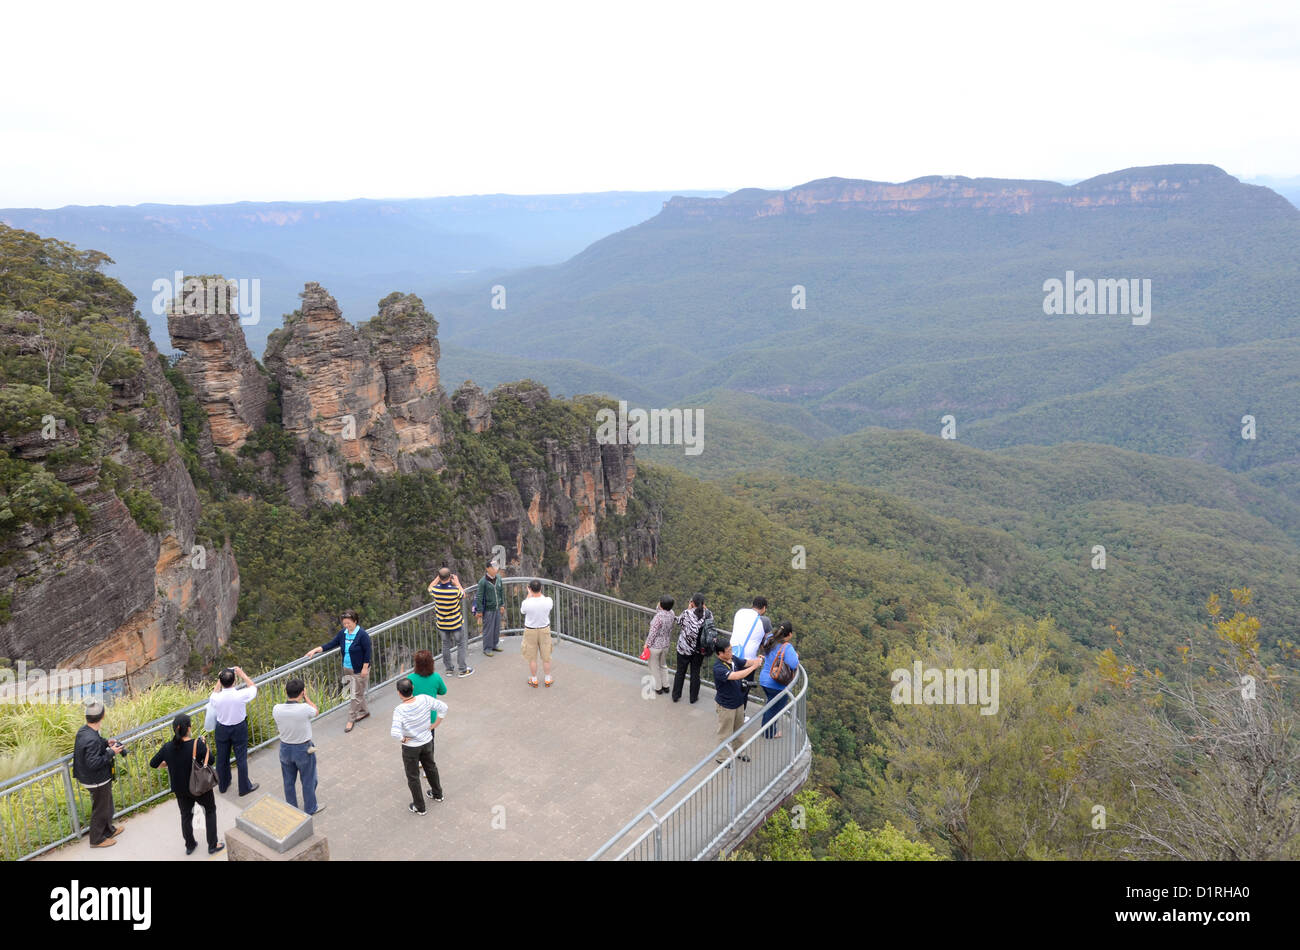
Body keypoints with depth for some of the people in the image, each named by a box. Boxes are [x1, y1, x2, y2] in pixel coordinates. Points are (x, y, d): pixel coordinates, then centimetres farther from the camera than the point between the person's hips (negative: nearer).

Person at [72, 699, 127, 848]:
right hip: (97, 781, -9)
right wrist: (111, 753, -25)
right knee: (100, 809, 12)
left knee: (107, 806, 27)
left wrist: (106, 742, 0)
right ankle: (97, 839, 29)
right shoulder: (91, 739, -34)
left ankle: (109, 829, 46)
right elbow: (93, 763, -33)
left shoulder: (83, 730, -4)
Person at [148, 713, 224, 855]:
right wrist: (205, 746, 2)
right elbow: (210, 759, -13)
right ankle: (213, 845, 26)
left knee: (186, 815, 25)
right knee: (210, 811, 21)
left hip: (180, 790, 3)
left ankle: (190, 846, 41)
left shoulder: (167, 747, -17)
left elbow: (153, 764, -3)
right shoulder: (197, 744, -28)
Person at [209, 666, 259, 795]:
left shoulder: (216, 698, -25)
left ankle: (223, 785, 42)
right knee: (241, 758, 13)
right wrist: (242, 674, -4)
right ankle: (244, 788, 27)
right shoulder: (241, 695, -28)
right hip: (239, 729, -2)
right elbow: (253, 687, -6)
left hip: (221, 729, 2)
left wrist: (219, 681, 3)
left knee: (222, 758, 21)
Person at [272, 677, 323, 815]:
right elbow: (316, 710, -6)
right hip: (303, 749, -3)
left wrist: (287, 696, 1)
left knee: (288, 781, 23)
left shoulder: (276, 709, -19)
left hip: (285, 749, 4)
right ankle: (310, 808, 35)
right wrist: (305, 697, 1)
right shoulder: (305, 709, -29)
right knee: (309, 781, 19)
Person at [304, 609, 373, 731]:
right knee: (355, 692, 18)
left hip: (359, 670, -7)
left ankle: (351, 719, 13)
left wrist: (365, 668, -16)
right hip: (347, 669, 7)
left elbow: (367, 652, -16)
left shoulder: (362, 634, -20)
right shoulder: (342, 633, -1)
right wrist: (315, 650, -8)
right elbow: (331, 644, 2)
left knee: (356, 695, 2)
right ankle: (364, 711, 37)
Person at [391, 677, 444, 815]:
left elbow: (395, 733, -43)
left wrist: (403, 739, -21)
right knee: (430, 766, 30)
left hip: (410, 747, -4)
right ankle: (437, 794, 51)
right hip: (427, 742, 4)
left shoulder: (399, 710, -33)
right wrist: (435, 724, -1)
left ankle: (420, 807, 36)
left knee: (412, 776, 19)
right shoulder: (424, 699, -22)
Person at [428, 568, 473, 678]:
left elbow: (430, 587, 9)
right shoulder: (455, 591, -26)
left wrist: (437, 578, 10)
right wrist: (457, 583, 5)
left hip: (442, 625, 3)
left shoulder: (435, 590, -17)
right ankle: (463, 669, 18)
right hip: (456, 623, -3)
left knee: (446, 645, 18)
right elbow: (463, 595, -2)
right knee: (461, 645, 12)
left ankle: (448, 669, 28)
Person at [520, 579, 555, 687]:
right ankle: (548, 680, 30)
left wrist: (529, 595, 4)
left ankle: (534, 681, 28)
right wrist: (539, 592, 7)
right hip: (545, 630, 2)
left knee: (532, 658, 15)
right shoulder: (548, 601, -21)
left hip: (530, 632, -2)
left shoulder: (526, 603, -26)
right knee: (546, 657, 17)